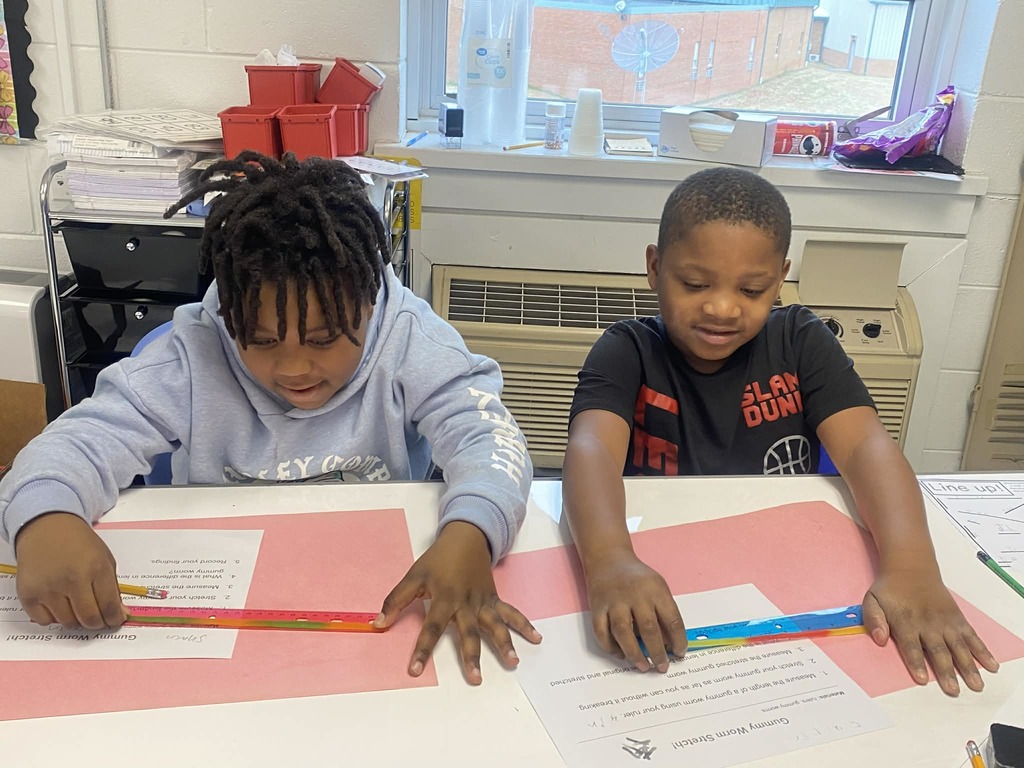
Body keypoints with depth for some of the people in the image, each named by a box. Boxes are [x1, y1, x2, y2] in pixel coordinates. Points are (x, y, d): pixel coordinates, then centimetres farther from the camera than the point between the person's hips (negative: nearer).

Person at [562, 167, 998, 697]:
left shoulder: (801, 343, -1)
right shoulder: (627, 352, -8)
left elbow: (867, 448, -14)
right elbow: (592, 451, -27)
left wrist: (911, 567, -33)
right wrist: (608, 561, -48)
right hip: (660, 582, -2)